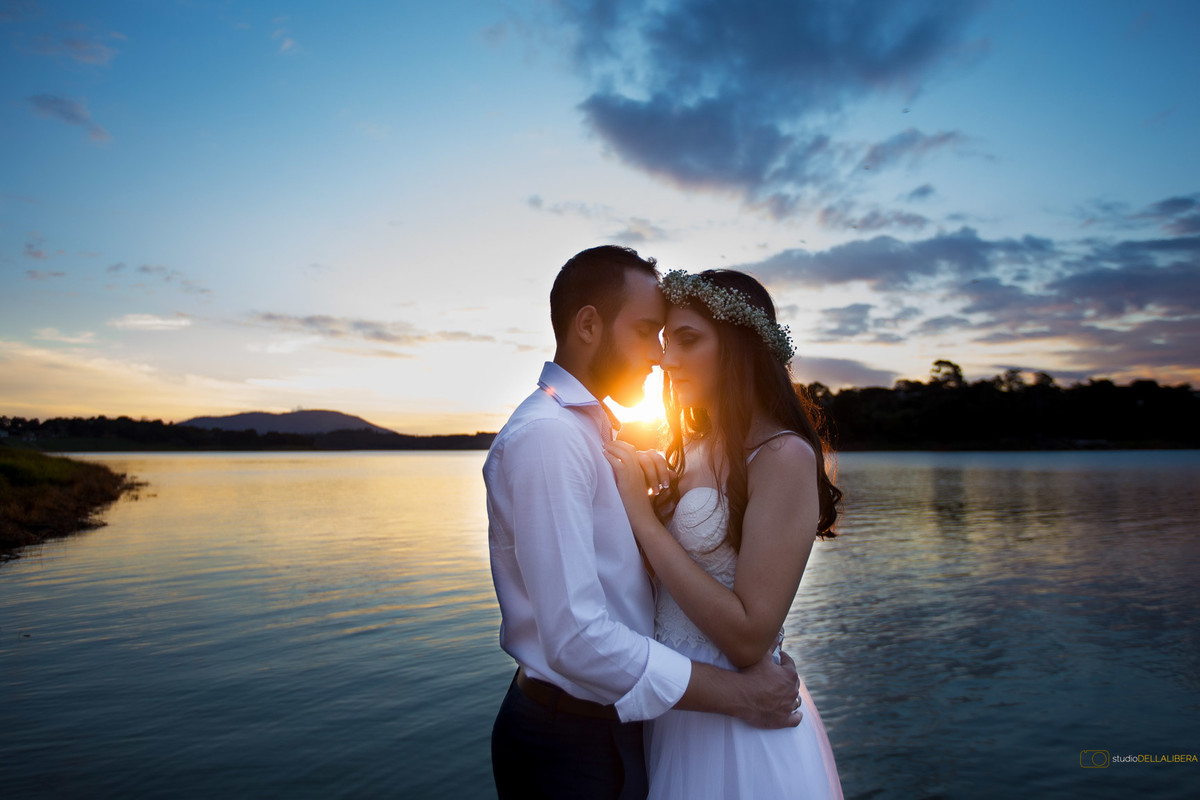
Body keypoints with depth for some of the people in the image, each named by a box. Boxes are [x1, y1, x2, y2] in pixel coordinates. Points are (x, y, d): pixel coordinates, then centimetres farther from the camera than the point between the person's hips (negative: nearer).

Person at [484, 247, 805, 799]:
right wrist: (737, 694, -21)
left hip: (610, 720, 9)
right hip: (570, 743, -9)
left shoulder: (593, 428, 8)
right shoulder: (546, 433, -24)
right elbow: (577, 638, -28)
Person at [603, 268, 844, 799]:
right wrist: (649, 496, -8)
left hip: (737, 727, -7)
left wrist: (644, 518, -22)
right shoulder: (691, 451, 4)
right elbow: (669, 582, 8)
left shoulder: (784, 456, -19)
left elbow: (749, 638, -25)